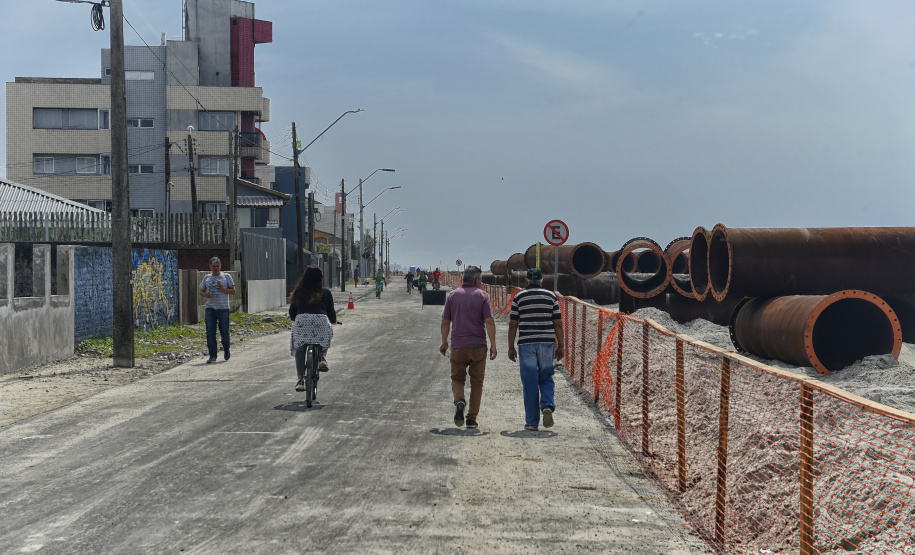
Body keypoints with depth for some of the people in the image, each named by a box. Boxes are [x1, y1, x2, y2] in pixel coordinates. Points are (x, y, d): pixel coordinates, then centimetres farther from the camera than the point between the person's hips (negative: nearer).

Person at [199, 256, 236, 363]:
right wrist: (206, 294, -5)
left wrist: (223, 289, -13)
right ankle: (212, 356, -1)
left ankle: (226, 351, 28)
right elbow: (201, 292, 18)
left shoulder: (226, 277, 6)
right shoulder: (206, 278, 14)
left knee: (224, 332, 1)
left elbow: (233, 291, 3)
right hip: (210, 309, 2)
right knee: (210, 333, -5)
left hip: (223, 308, -2)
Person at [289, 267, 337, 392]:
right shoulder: (325, 293, 10)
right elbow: (331, 312, 14)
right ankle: (322, 358, 6)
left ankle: (300, 379, 5)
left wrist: (295, 320, 38)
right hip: (321, 320, 0)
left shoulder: (298, 293, 12)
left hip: (301, 321, 0)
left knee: (299, 349, 13)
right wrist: (334, 320, 36)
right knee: (325, 339, 31)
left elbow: (292, 313, 15)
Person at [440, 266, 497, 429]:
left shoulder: (452, 295, 5)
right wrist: (493, 345, -7)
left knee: (457, 379, 14)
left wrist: (444, 342, 16)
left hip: (458, 346, 1)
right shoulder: (482, 296, -1)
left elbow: (445, 322, 5)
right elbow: (489, 322, -9)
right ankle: (472, 418, 6)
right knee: (476, 383, 9)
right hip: (478, 346, -1)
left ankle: (459, 401, -16)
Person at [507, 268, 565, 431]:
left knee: (529, 383, 3)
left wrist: (511, 347, 6)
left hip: (526, 344, -1)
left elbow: (513, 325, 0)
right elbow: (558, 324, 3)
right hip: (547, 344, 1)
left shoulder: (519, 297, 1)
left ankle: (532, 422, 4)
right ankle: (547, 405, -12)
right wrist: (560, 346, 9)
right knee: (546, 379, 15)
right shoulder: (551, 296, 4)